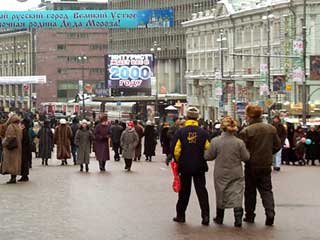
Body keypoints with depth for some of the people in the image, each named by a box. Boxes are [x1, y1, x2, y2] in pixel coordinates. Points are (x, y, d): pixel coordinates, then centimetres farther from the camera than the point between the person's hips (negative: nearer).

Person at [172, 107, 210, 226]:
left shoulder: (180, 132, -8)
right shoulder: (203, 132, -5)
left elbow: (176, 150, -9)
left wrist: (178, 162, 7)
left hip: (184, 167, 0)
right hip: (199, 167, 0)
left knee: (184, 191, 10)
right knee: (201, 190, 4)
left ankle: (180, 215, 17)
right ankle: (205, 215, -5)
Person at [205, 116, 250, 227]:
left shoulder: (215, 141, -11)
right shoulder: (239, 142, -11)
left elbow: (208, 156, -4)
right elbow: (246, 157, -4)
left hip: (221, 174, 1)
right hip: (236, 174, -1)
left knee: (221, 195, 15)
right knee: (237, 195, 2)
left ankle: (219, 218, 28)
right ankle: (238, 218, -9)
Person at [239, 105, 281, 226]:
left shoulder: (246, 131, -17)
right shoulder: (271, 129, -2)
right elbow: (277, 146, 4)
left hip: (251, 166, -3)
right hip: (266, 165, 3)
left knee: (250, 191, 12)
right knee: (266, 190, 10)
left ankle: (249, 215, 17)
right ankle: (270, 213, -6)